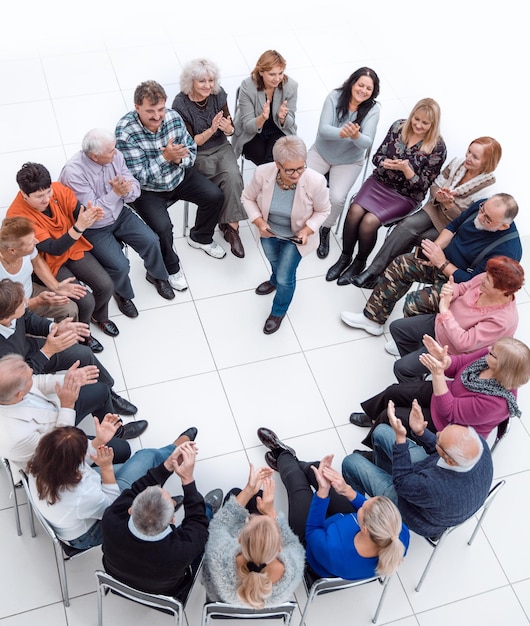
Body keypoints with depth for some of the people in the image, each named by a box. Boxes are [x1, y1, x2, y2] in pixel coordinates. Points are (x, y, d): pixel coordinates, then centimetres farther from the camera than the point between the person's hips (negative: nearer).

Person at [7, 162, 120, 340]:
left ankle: (99, 316, 26)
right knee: (85, 302, -17)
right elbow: (53, 249, -29)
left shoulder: (58, 189, -14)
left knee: (106, 286, -8)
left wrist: (90, 215, -37)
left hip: (74, 249, 5)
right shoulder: (17, 216, -28)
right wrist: (79, 227, -43)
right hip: (49, 262, -5)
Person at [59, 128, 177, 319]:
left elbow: (134, 187, -5)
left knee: (151, 241, -11)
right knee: (119, 265, -20)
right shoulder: (73, 172, -28)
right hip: (94, 228, -5)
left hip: (120, 214, 5)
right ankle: (122, 294, 17)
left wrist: (126, 190, -29)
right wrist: (115, 193, -34)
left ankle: (156, 275, 24)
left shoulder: (115, 156, -12)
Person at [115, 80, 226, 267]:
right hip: (147, 189, -5)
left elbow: (191, 150, 0)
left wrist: (179, 159, -24)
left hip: (179, 176, 6)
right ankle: (170, 269, 5)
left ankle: (200, 238, 26)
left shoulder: (173, 117, -11)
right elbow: (139, 177, -25)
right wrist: (166, 157, -36)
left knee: (215, 196, -2)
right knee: (162, 227, -25)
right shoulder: (125, 132, -26)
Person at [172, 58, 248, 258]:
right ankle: (230, 226, -8)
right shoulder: (181, 104, -14)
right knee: (231, 178, -26)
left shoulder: (218, 94, -3)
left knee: (233, 176, -28)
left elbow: (231, 130, 4)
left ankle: (231, 226, -19)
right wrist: (211, 130, -27)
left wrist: (227, 128, -21)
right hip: (196, 156, -3)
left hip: (221, 148, 3)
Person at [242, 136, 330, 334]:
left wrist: (308, 230, -29)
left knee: (285, 278, 1)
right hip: (269, 231, 3)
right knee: (274, 262, 31)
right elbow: (248, 197, -11)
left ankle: (278, 312, 35)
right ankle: (275, 280, 70)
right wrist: (259, 222, -24)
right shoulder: (262, 173, -31)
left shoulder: (315, 182, -35)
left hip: (295, 236, -3)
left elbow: (322, 211, -14)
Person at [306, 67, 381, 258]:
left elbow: (367, 143, -25)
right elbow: (323, 129, -24)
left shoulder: (373, 109, -16)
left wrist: (356, 136, -49)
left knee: (337, 198, -23)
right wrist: (341, 133, -45)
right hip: (321, 152, 1)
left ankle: (325, 230, 8)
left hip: (349, 161, -1)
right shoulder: (335, 97, -15)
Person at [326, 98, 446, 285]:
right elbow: (377, 156, 3)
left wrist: (405, 168, -28)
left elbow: (423, 185, -11)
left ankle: (360, 262, 3)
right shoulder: (398, 127, -3)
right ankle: (345, 257, 0)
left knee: (369, 221, -24)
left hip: (406, 196, -4)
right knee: (354, 211, -22)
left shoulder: (437, 148, -13)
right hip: (380, 182, 4)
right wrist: (386, 163, -21)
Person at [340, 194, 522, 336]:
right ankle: (374, 318, 7)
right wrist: (436, 247, -12)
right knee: (400, 264, -4)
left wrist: (441, 263, -26)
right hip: (442, 261, 8)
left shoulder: (507, 250, -30)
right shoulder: (481, 206, -11)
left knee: (414, 303, -24)